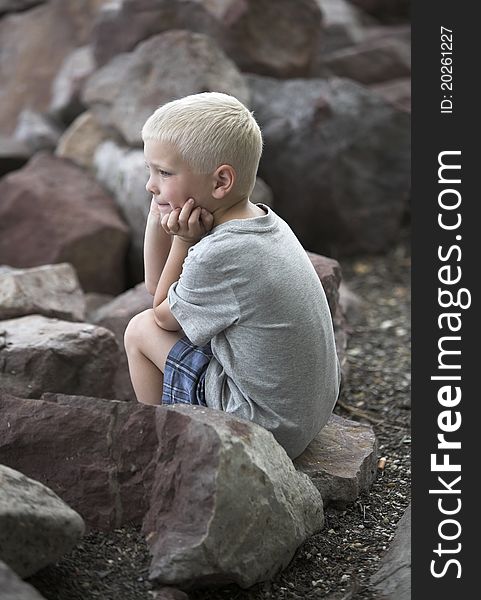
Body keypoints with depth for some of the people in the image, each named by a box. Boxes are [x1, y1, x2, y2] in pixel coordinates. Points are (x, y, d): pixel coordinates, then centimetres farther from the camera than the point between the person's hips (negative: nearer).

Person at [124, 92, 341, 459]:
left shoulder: (220, 255, -27)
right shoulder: (266, 221, 1)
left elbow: (163, 315, -5)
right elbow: (157, 286, 11)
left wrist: (183, 241, -8)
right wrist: (158, 218, -1)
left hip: (267, 426, -9)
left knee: (142, 330, 0)